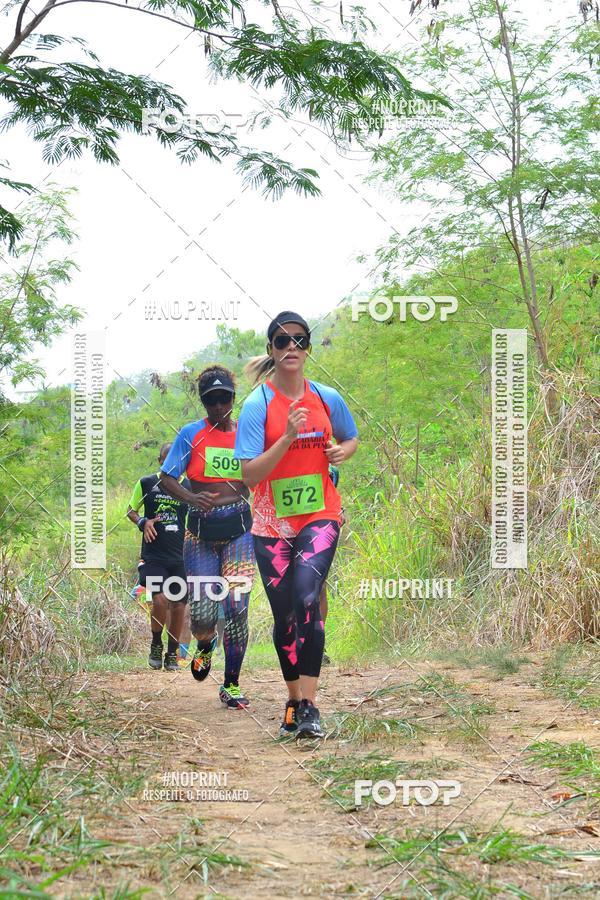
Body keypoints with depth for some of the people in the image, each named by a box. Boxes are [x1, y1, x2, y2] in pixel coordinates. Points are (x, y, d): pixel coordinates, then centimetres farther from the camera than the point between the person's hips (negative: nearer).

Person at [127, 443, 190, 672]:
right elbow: (131, 510, 12)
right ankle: (156, 646, 5)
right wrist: (143, 522, -9)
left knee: (178, 605, 4)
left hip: (179, 557, 2)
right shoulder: (146, 484, 3)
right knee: (160, 599, -19)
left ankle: (172, 654, 20)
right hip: (153, 556, -2)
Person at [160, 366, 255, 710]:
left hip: (239, 530, 1)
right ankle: (206, 646, 31)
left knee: (237, 609, -8)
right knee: (202, 615, -6)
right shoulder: (191, 434, 0)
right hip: (201, 531, -1)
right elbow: (167, 478, -3)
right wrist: (192, 498, -21)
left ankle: (232, 685, 5)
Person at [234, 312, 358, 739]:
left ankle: (309, 704, -23)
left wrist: (343, 451, -3)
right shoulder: (258, 404, -8)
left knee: (307, 597, -23)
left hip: (320, 516, 0)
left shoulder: (328, 398, 1)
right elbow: (249, 474, -14)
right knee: (284, 615, 5)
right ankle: (294, 700, 25)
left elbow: (352, 439, 21)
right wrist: (287, 438, -25)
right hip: (272, 523, 0)